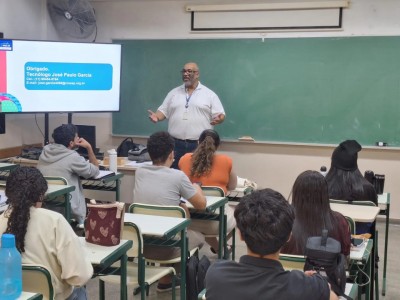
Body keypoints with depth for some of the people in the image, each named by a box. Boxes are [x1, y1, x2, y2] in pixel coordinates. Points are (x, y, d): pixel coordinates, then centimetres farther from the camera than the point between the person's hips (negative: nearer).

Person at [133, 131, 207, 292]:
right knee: (198, 237, 26)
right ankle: (165, 281, 36)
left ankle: (166, 280, 36)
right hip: (166, 247, -5)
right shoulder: (177, 176, -13)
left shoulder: (139, 172, 1)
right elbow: (201, 205, 0)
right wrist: (196, 187, 19)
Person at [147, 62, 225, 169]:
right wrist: (156, 116, -8)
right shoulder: (174, 93, 13)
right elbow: (163, 111, 13)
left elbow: (220, 115, 2)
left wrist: (219, 119, -21)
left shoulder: (210, 94, 4)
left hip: (200, 145, -2)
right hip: (176, 144, 3)